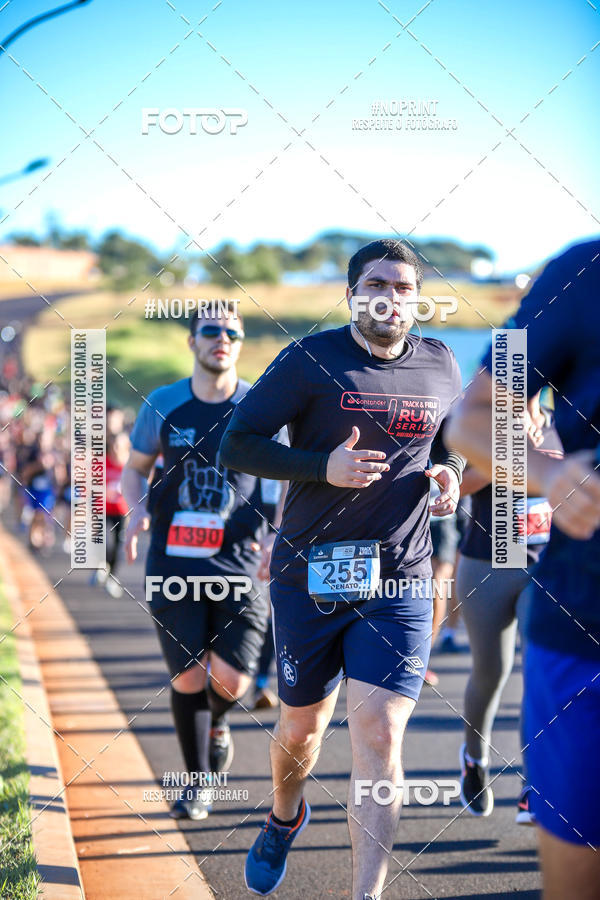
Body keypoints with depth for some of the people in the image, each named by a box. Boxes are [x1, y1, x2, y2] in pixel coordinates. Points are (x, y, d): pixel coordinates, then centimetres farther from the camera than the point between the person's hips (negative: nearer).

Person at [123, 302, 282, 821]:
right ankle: (197, 785, 20)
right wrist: (137, 511, -5)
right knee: (187, 677, -1)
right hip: (175, 561, 1)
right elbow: (136, 468, 15)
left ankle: (217, 721, 31)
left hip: (239, 562, 0)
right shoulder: (163, 405, 2)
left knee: (231, 678, -8)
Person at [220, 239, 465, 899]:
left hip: (399, 582, 1)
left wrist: (451, 473, 2)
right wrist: (323, 465, -20)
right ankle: (283, 819, 48)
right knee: (300, 727, 15)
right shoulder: (310, 360, -6)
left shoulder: (441, 366, 6)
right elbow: (235, 445, -7)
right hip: (309, 576, -1)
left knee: (379, 733, -11)